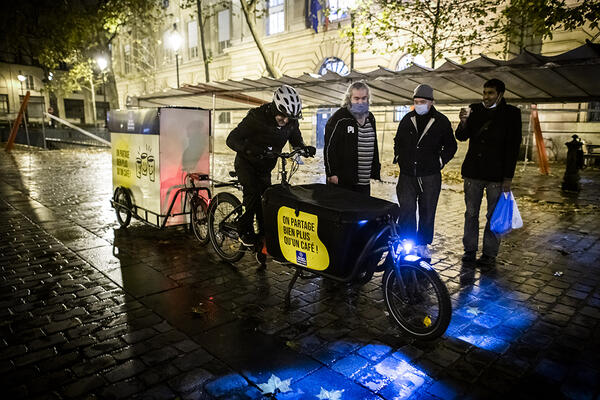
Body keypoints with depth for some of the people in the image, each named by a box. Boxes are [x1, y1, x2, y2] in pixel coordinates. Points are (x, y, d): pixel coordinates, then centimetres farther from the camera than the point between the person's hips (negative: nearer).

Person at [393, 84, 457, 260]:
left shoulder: (441, 121, 1)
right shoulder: (407, 119, 7)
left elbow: (451, 145, 11)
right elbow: (397, 141, 22)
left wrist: (440, 161, 1)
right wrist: (398, 157, 10)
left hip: (430, 176, -1)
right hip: (407, 174, 1)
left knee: (427, 211, 7)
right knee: (406, 210, 1)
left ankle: (423, 245, 21)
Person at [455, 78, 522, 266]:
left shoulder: (511, 113, -1)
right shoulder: (475, 109, 6)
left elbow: (513, 146, -3)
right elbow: (461, 137, 4)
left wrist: (508, 177, -8)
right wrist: (463, 122, -18)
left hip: (496, 174, -2)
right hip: (473, 171, 3)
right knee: (471, 213, 8)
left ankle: (489, 254, 14)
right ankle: (470, 250, 19)